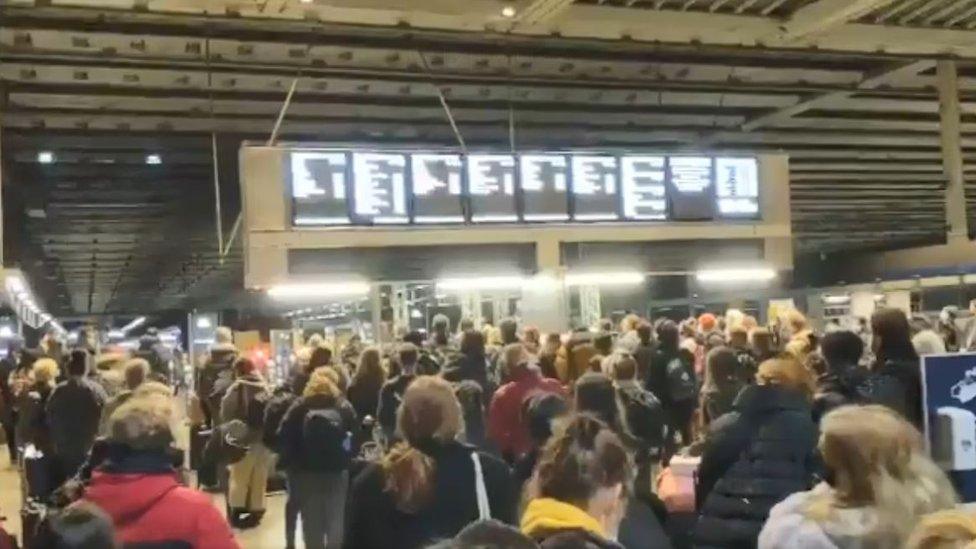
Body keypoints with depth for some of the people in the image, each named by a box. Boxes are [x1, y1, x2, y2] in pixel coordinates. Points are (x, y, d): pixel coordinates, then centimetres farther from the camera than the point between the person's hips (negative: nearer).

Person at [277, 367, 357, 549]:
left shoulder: (299, 407, -4)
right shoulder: (344, 406, -3)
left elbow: (283, 437, -8)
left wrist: (289, 462, 0)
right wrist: (348, 458, 4)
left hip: (306, 473, 0)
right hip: (337, 472, 0)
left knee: (311, 523, 11)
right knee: (336, 521, 11)